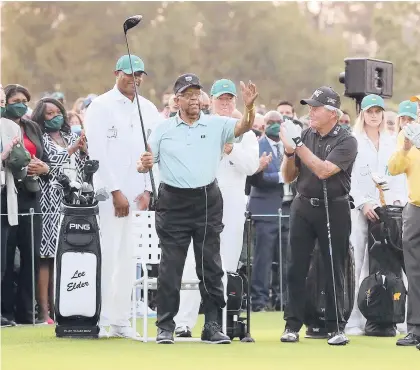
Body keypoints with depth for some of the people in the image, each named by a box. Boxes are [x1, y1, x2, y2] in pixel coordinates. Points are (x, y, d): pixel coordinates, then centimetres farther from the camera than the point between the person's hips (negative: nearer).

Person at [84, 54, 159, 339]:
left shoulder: (149, 110, 13)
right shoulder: (101, 107, -2)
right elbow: (98, 153, -8)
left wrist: (147, 191, 1)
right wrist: (116, 192, -12)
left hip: (139, 195, 5)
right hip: (109, 194, -5)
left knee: (128, 259, 4)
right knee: (106, 255, -9)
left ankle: (121, 321, 8)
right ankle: (99, 321, -5)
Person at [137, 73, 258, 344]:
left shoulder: (217, 125, 4)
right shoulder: (163, 130, 5)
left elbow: (244, 127, -12)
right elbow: (144, 164, 6)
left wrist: (249, 107, -32)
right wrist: (144, 165, -18)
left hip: (208, 201, 1)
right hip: (174, 202, -1)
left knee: (211, 266, 4)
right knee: (170, 267, 0)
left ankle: (213, 326, 10)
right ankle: (165, 327, 5)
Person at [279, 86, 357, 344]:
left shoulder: (346, 141, -7)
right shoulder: (305, 136, 6)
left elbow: (323, 170, -21)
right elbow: (288, 177, 7)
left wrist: (298, 144, -21)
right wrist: (289, 151, -11)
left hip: (334, 209, -4)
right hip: (303, 207, 4)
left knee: (334, 270, 2)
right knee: (296, 268, 2)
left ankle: (336, 326, 9)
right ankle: (293, 325, 6)